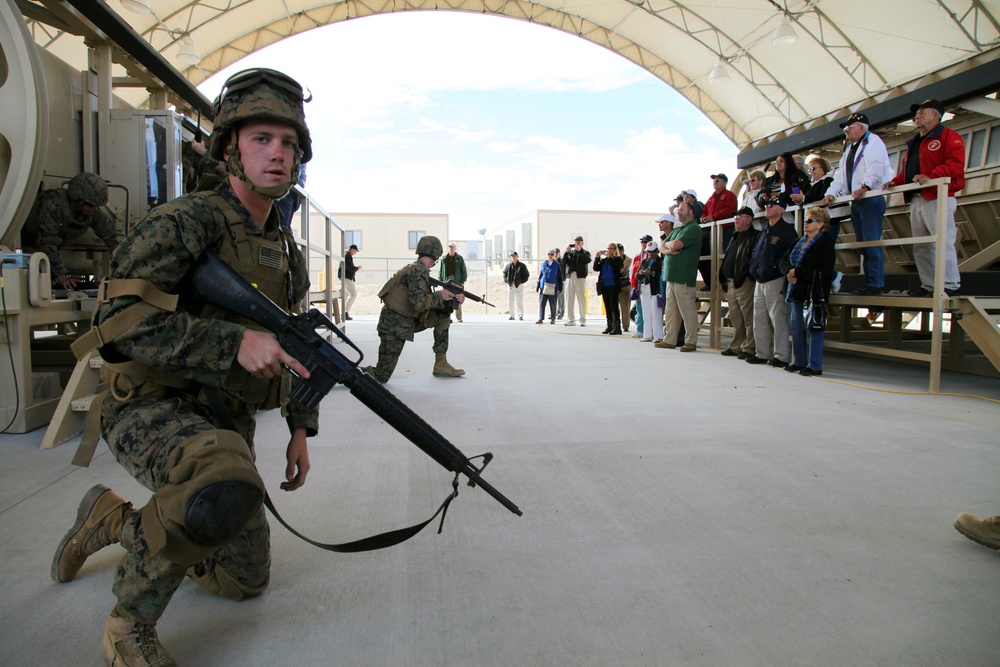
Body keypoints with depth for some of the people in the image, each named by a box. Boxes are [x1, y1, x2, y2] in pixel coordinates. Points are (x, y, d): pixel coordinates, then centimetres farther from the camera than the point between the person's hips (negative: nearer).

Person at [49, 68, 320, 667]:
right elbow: (121, 320, -26)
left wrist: (300, 428, 12)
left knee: (246, 580, 16)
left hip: (227, 424, 8)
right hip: (153, 409, -7)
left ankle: (116, 519, 36)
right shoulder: (190, 220, -14)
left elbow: (296, 349, 18)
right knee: (229, 488, -41)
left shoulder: (288, 252, 9)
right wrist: (235, 342, -32)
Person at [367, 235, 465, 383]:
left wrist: (454, 300, 0)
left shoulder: (419, 269, 11)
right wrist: (440, 295, -12)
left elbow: (430, 302, 12)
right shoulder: (418, 271, -16)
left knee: (443, 314, 5)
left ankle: (441, 365, 7)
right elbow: (419, 303, -26)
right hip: (393, 324, -9)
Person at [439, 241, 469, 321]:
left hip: (457, 282, -2)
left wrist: (463, 281, -4)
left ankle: (459, 317, 4)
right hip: (446, 281, 2)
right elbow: (440, 271, 11)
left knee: (458, 300, -1)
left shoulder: (460, 258, 4)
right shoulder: (444, 259, 9)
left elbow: (464, 271, 3)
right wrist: (440, 281, 2)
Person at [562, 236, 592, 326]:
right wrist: (566, 252, -4)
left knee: (581, 298, -4)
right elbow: (563, 263, 6)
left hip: (580, 277, -3)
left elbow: (588, 260, -12)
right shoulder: (570, 252, 18)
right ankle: (570, 319, 8)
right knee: (569, 299, 3)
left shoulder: (585, 252, 10)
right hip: (570, 276, 3)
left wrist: (579, 250, -13)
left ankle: (583, 320, 0)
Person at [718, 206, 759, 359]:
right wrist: (723, 278, 18)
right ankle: (736, 346, 18)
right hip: (731, 283, 9)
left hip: (744, 283, -9)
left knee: (748, 318, -6)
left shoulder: (754, 236, -6)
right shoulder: (735, 237, 23)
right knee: (735, 318, 12)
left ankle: (749, 348, -2)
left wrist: (745, 275, -19)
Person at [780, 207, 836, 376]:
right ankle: (799, 362, 20)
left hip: (814, 292, -8)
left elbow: (823, 272, -17)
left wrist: (797, 272, -15)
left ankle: (815, 365, 0)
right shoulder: (798, 242, 17)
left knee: (813, 327, -6)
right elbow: (784, 261, 12)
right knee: (796, 325, 10)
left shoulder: (826, 243, -7)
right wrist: (789, 273, -9)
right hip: (797, 291, 8)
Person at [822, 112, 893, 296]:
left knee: (872, 243, -13)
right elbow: (841, 174, 24)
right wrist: (831, 193, 9)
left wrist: (865, 186, -30)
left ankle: (876, 283, -12)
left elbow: (876, 167, -17)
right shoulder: (850, 150, 26)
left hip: (871, 199, -9)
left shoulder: (873, 141, -2)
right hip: (856, 202, 9)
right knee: (863, 244, 6)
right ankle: (869, 282, 8)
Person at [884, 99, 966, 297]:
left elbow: (955, 164, -14)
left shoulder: (948, 136, 0)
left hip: (938, 199, -9)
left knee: (943, 243, -11)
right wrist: (895, 182, 10)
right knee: (921, 247, 7)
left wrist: (931, 177, -27)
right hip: (916, 201, 9)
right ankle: (929, 286, 13)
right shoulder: (914, 144, 26)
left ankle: (951, 286, -7)